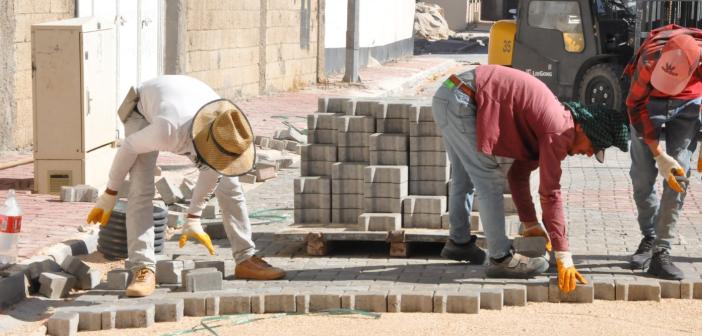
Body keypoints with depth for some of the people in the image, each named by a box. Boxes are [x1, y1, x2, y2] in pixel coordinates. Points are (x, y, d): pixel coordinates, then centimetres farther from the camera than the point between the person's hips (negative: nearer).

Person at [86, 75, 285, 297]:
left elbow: (211, 172, -10)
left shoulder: (229, 134, -31)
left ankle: (245, 259, 6)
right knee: (141, 190, -23)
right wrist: (109, 195, -15)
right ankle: (143, 269, -24)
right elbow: (129, 147, -27)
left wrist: (193, 219, 1)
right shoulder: (168, 131, -47)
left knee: (229, 183, -4)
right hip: (145, 111, -4)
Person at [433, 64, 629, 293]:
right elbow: (550, 193, -18)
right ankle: (501, 259, -1)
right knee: (490, 181, -6)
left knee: (465, 176, 24)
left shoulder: (547, 120, 14)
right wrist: (564, 257, -17)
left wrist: (531, 224, 25)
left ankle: (459, 242, 38)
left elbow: (519, 175, 23)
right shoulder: (559, 131, -15)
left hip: (449, 96, 10)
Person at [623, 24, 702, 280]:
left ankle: (661, 252, -9)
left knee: (678, 177, -10)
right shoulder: (650, 60, -36)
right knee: (642, 176, 0)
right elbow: (635, 106, -21)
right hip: (649, 102, -1)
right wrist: (659, 155, -23)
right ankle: (649, 237, 23)